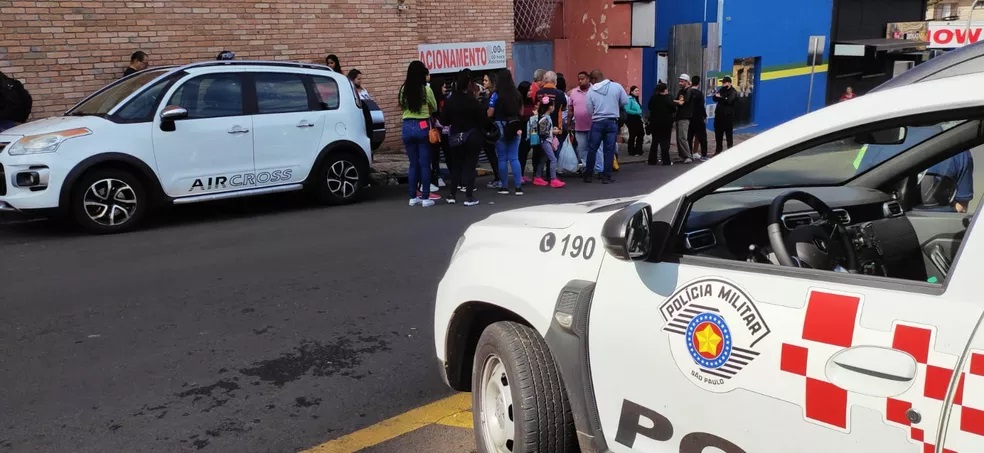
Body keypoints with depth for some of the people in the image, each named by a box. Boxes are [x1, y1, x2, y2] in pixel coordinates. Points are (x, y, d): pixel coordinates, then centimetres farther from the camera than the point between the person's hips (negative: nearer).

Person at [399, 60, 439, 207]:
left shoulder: (403, 89, 1)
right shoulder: (426, 89, -8)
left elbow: (402, 106, 11)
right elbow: (434, 108, 5)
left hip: (407, 127, 4)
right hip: (422, 127, -4)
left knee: (413, 164, 11)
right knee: (425, 164, 2)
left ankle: (413, 197, 14)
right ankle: (425, 198, 4)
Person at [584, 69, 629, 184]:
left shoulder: (591, 91, -3)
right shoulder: (617, 86, -5)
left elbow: (589, 110, 1)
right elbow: (625, 102, 1)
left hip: (597, 122, 0)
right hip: (612, 121, 0)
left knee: (592, 148, 10)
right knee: (609, 150, 4)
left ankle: (588, 175, 16)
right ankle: (607, 177, 6)